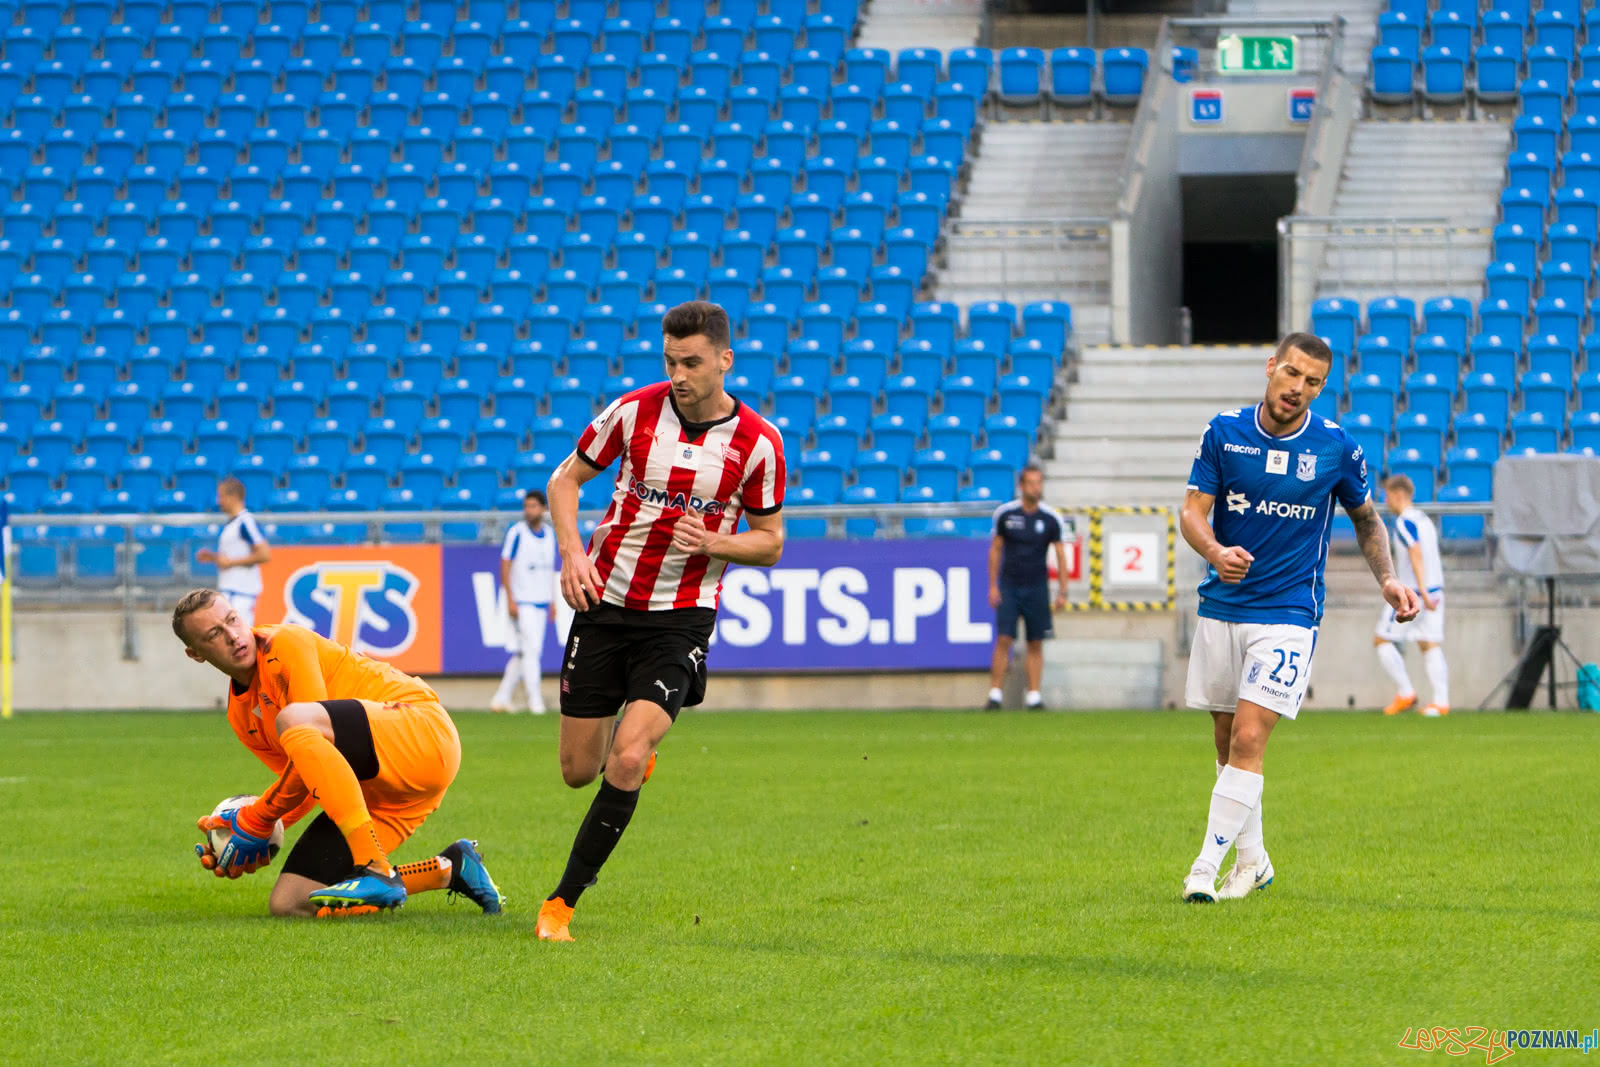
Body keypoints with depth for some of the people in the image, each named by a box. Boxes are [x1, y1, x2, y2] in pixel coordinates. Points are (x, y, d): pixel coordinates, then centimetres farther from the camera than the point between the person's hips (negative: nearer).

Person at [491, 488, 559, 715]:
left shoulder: (549, 534, 11)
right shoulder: (516, 533, -7)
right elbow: (505, 566, -8)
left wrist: (552, 601, 15)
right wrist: (510, 600, -15)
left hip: (541, 603, 6)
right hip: (522, 601, -6)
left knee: (523, 653, 7)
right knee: (531, 649, -11)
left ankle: (502, 698, 15)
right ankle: (535, 700, -9)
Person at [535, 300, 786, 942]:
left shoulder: (758, 443, -7)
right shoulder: (635, 411, -5)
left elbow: (770, 542, 4)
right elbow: (566, 478, 8)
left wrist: (713, 542, -17)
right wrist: (572, 553, -9)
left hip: (681, 618, -2)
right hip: (605, 602, 2)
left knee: (626, 764, -20)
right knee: (578, 770, 5)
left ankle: (562, 903, -8)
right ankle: (637, 739, 42)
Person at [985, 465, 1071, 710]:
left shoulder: (1052, 519, -2)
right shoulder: (1005, 513, -1)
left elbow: (1061, 556, 2)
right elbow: (995, 550, 6)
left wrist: (1062, 592, -4)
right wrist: (993, 586, 2)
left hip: (1037, 587, 1)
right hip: (1009, 586, -1)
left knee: (1036, 644, 1)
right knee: (1003, 639, -9)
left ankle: (1034, 696, 6)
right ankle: (995, 694, -6)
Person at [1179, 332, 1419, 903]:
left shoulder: (1337, 448, -3)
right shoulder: (1224, 432, -1)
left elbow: (1365, 517, 13)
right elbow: (1193, 510, -3)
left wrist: (1387, 579, -1)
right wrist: (1215, 551, -24)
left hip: (1288, 614, -3)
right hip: (1221, 607, 3)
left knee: (1248, 739, -14)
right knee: (1227, 740, 10)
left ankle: (1206, 867, -12)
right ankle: (1252, 860, 28)